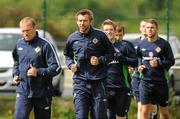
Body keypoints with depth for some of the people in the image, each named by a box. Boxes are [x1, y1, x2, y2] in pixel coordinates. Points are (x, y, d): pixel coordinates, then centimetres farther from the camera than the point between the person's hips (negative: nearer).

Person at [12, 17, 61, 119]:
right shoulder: (19, 44, 7)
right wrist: (15, 75, 7)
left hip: (42, 92, -3)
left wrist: (38, 72, -23)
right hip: (23, 91, 3)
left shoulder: (45, 45, -10)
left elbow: (56, 67, -13)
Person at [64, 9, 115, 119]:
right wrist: (71, 64, 3)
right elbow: (67, 55, 23)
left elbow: (111, 53, 6)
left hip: (98, 82, -2)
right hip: (80, 82, 2)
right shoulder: (72, 38, 7)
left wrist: (100, 60, -11)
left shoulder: (100, 36, -2)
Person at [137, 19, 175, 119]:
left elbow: (171, 61, -3)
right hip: (145, 82, 2)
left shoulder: (164, 44, -4)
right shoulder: (142, 44, 8)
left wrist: (158, 64, -18)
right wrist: (139, 67, 1)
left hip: (161, 82, -2)